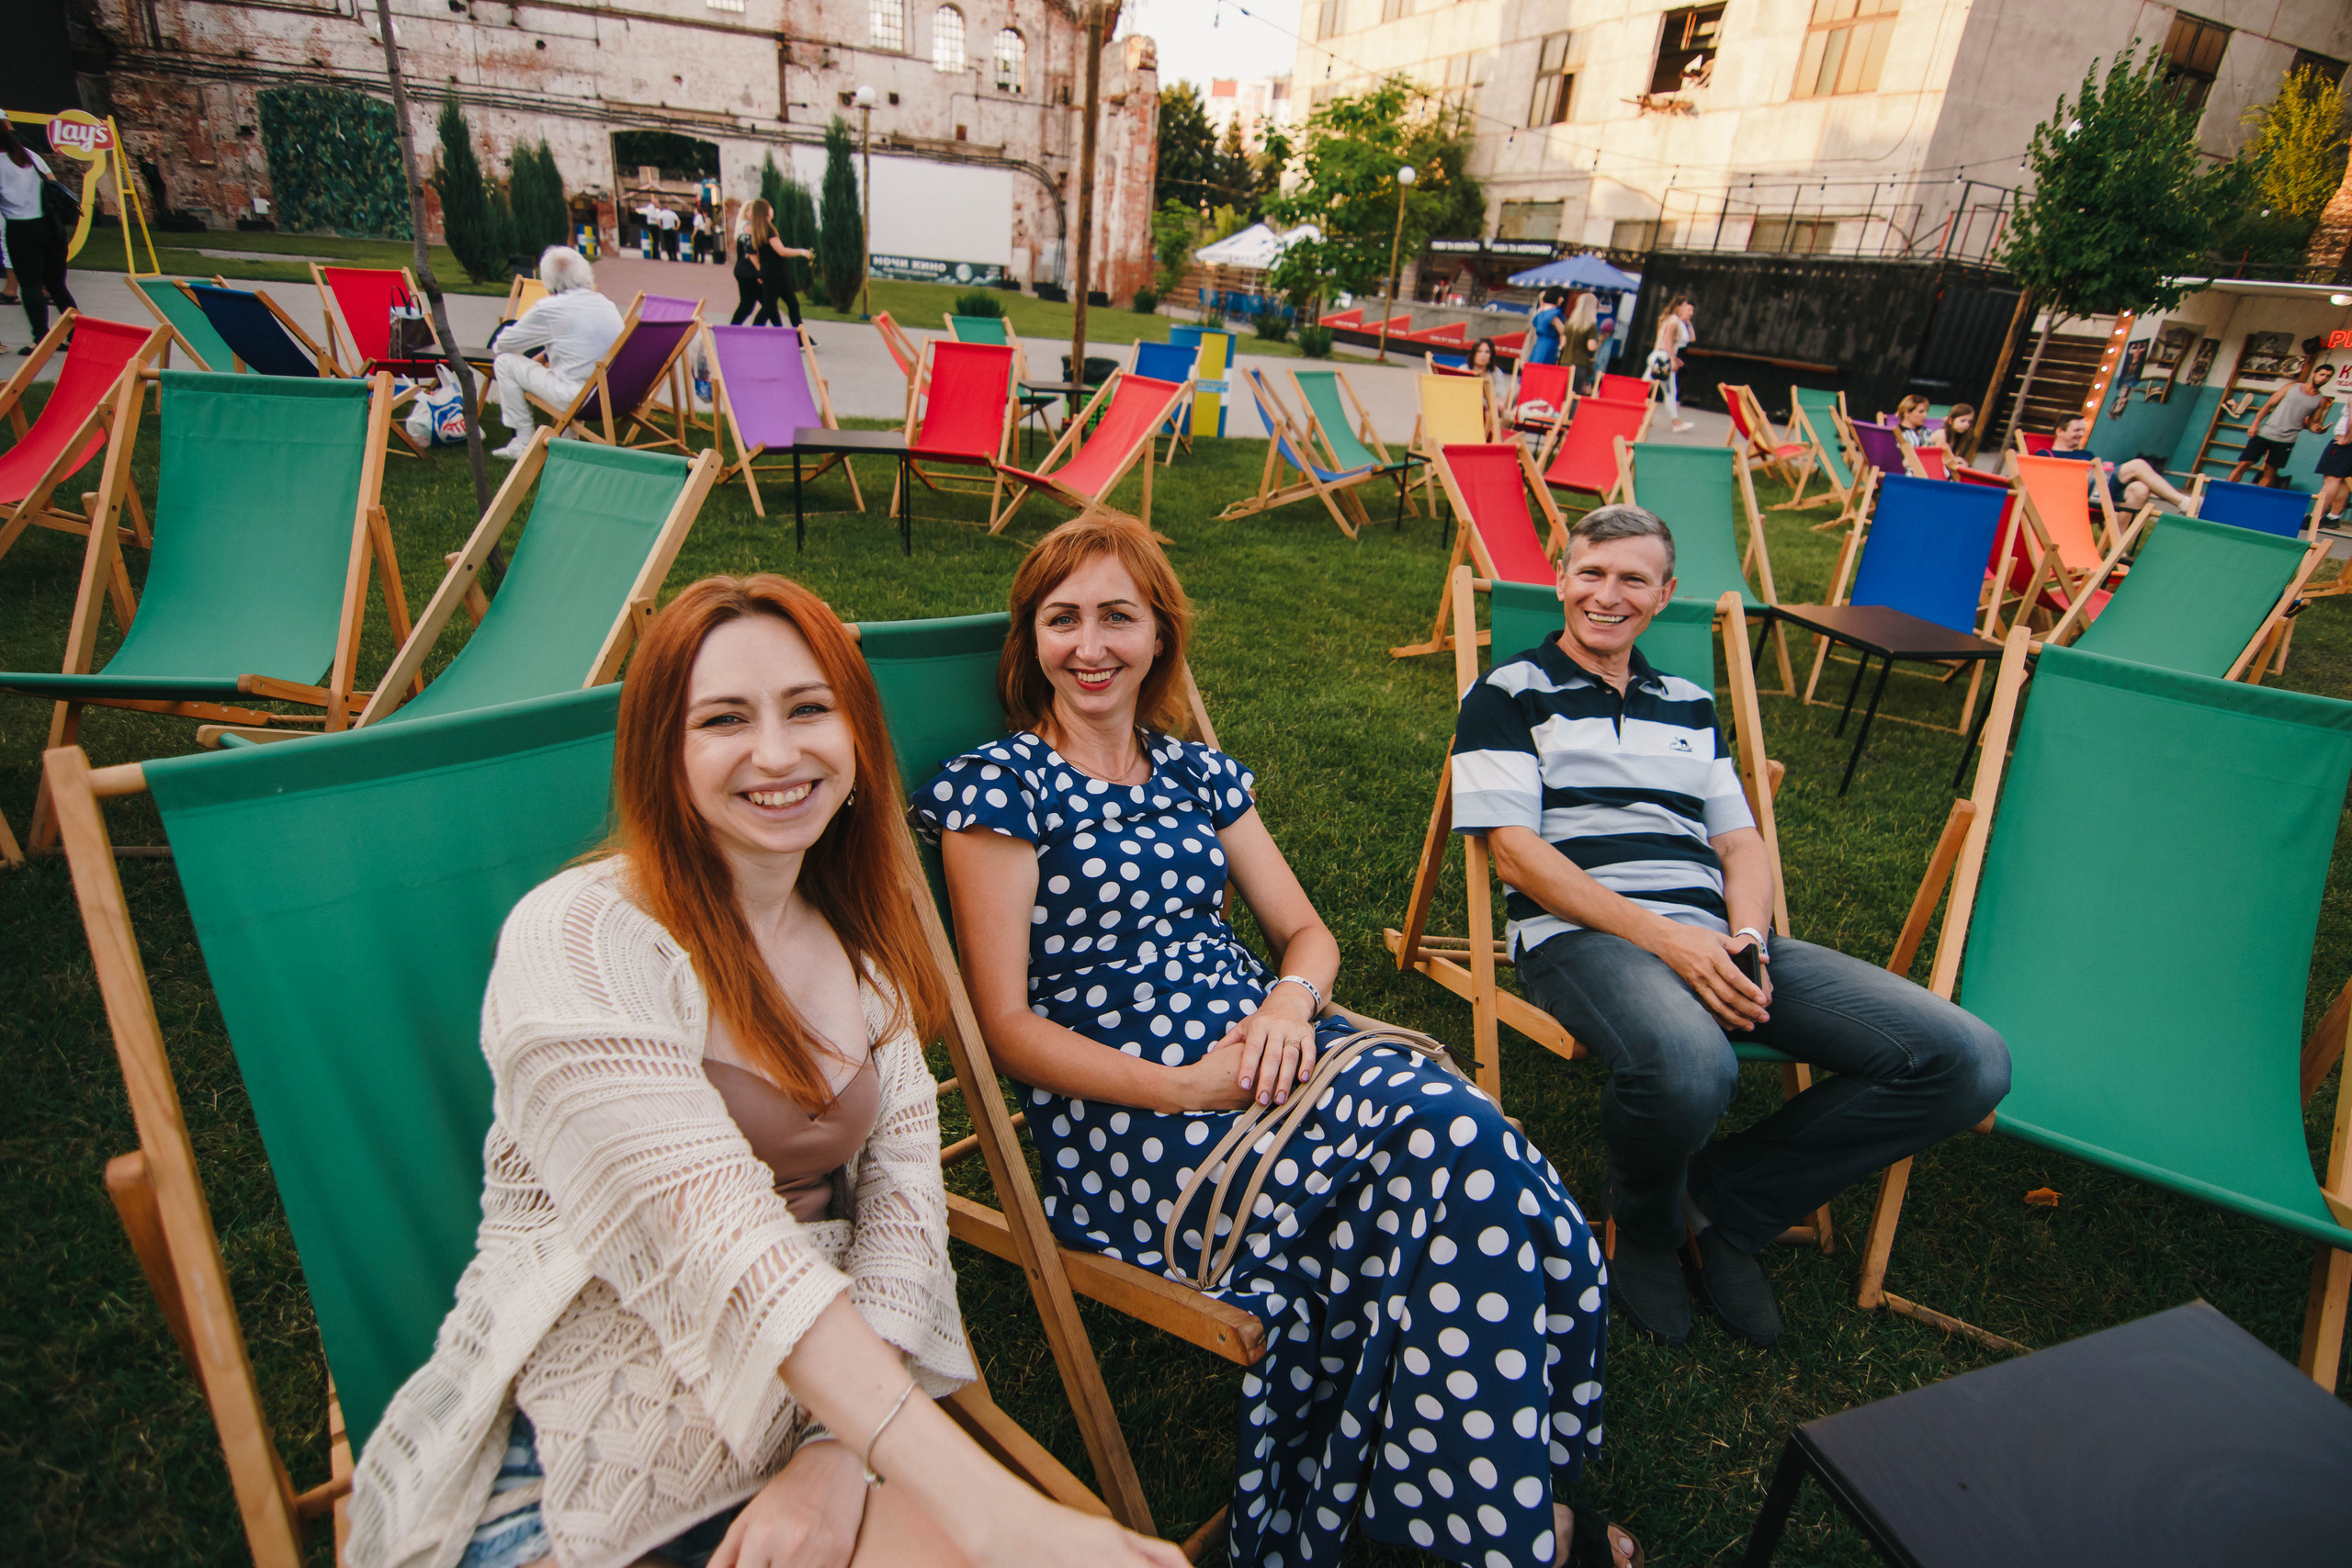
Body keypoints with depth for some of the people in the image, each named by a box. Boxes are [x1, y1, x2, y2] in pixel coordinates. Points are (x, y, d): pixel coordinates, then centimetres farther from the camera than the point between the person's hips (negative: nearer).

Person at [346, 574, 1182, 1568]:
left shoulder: (860, 930, 5)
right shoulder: (577, 943, -15)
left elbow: (905, 1179, 0)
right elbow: (714, 1234, -25)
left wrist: (841, 1452, -14)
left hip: (828, 1403, 5)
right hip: (580, 1464, -5)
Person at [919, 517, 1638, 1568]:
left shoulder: (1200, 773, 15)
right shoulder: (998, 788, -3)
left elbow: (1307, 933, 16)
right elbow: (1009, 1027, -7)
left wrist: (1291, 1001, -8)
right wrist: (1182, 1089, -18)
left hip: (1260, 1056, 6)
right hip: (1116, 1118, -5)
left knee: (1461, 1155, -23)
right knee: (1453, 1138, -24)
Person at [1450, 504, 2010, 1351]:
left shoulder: (1690, 704, 26)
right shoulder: (1510, 694, 8)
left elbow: (1742, 841, 21)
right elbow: (1517, 853, -4)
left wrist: (1747, 941, -3)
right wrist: (1663, 937, -14)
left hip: (1713, 940, 6)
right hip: (1582, 934, -5)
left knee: (1968, 1061, -12)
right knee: (1687, 1068, -40)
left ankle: (1724, 1198, 3)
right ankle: (1645, 1230, -2)